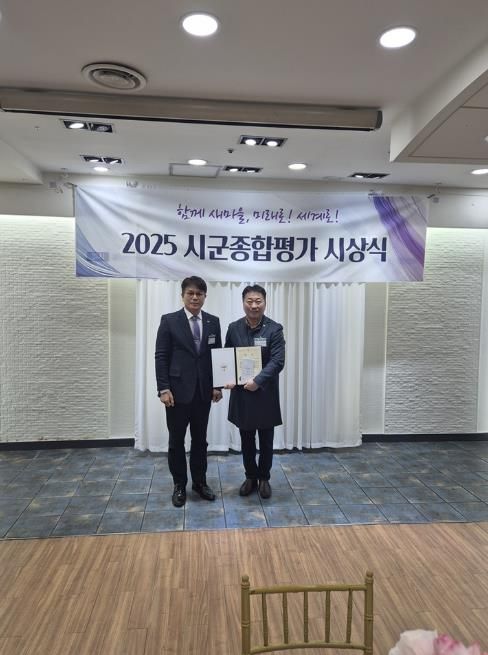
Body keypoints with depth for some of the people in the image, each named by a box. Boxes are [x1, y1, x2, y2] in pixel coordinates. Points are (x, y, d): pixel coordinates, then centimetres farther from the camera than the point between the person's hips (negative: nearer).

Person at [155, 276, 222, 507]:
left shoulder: (213, 322, 5)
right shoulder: (169, 321, -5)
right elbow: (161, 357, -6)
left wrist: (218, 385, 2)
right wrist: (163, 389, -12)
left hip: (204, 391, 3)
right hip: (178, 390, -3)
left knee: (200, 439, 14)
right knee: (177, 440, 8)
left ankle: (200, 482, 28)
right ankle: (179, 485, 24)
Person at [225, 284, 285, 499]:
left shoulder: (274, 329, -9)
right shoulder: (234, 328, 1)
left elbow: (278, 361, -16)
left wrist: (257, 380, -26)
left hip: (265, 394, -2)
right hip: (241, 394, 3)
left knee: (266, 441, 11)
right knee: (246, 440, 14)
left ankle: (264, 478, 30)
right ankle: (250, 477, 31)